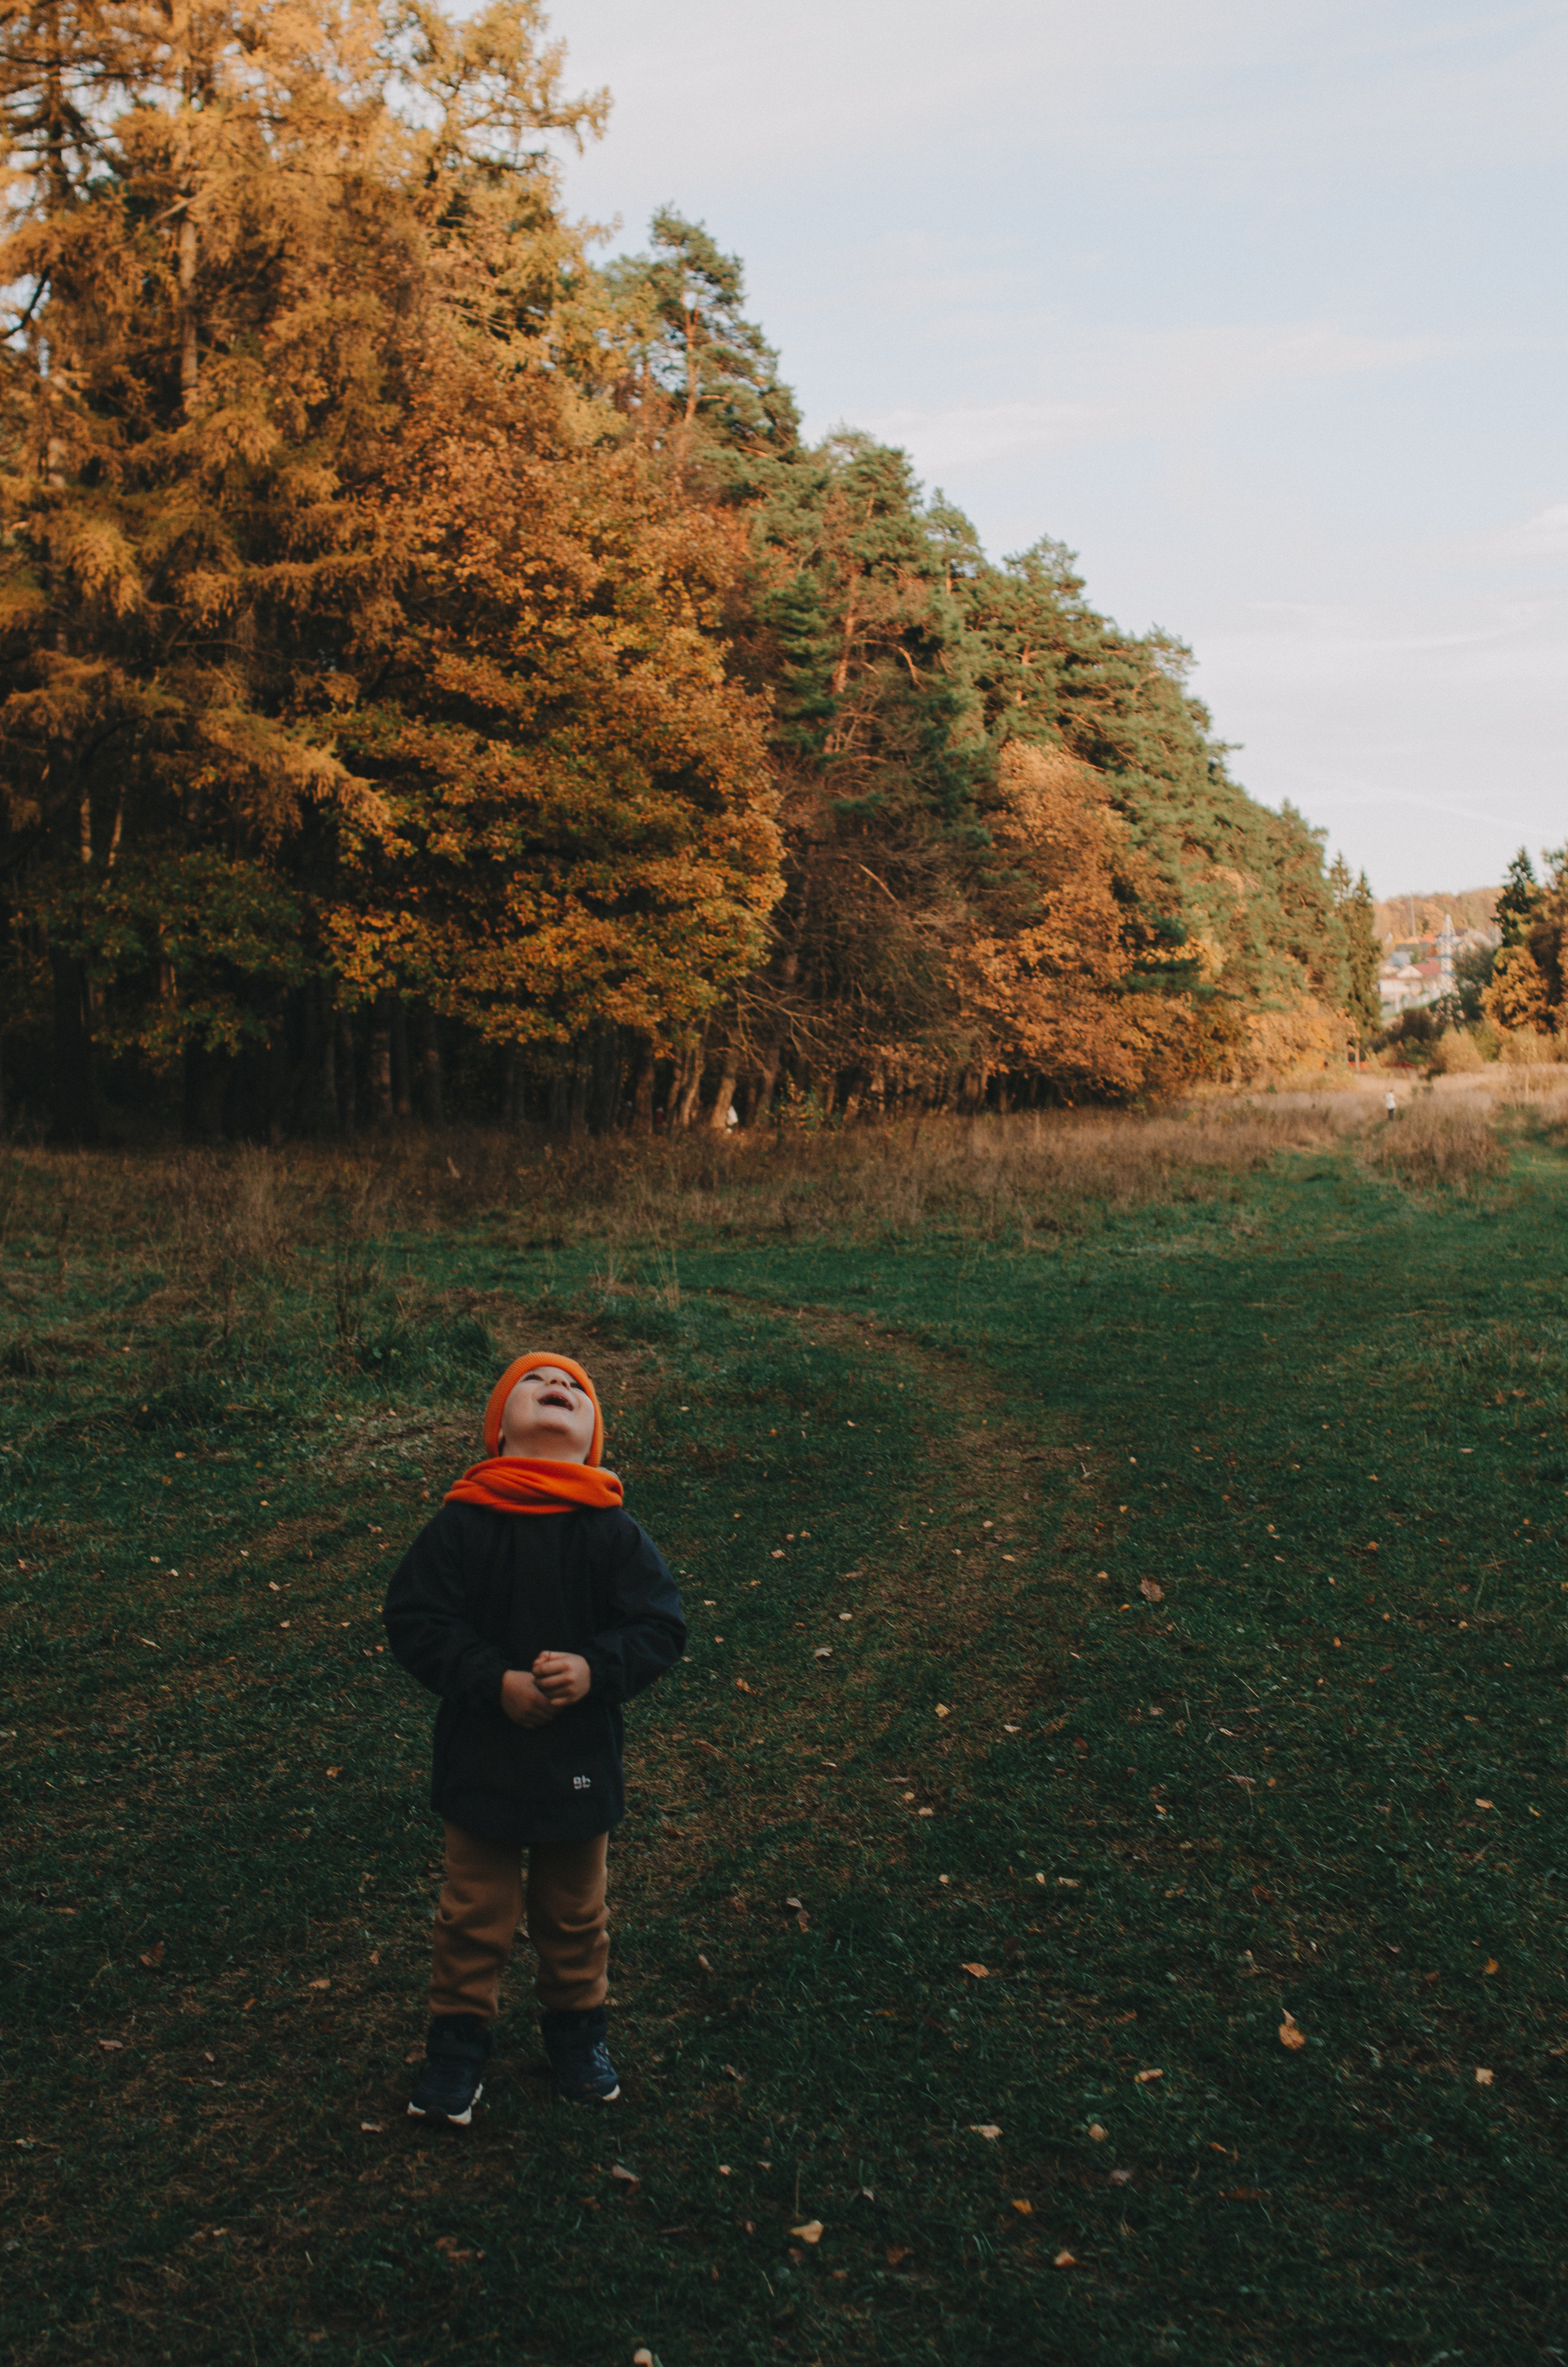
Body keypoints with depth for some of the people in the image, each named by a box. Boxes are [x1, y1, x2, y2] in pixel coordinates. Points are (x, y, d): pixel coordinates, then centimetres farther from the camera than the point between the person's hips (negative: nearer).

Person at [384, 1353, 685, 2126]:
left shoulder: (614, 1534, -10)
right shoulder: (460, 1526, -12)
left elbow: (661, 1628, -8)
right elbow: (415, 1622, -13)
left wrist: (594, 1669, -24)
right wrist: (496, 1682, -22)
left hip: (580, 1763, 2)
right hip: (481, 1763, -1)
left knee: (575, 1915, 20)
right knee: (476, 1915, 13)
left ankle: (576, 2028, 43)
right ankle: (458, 2041, 33)